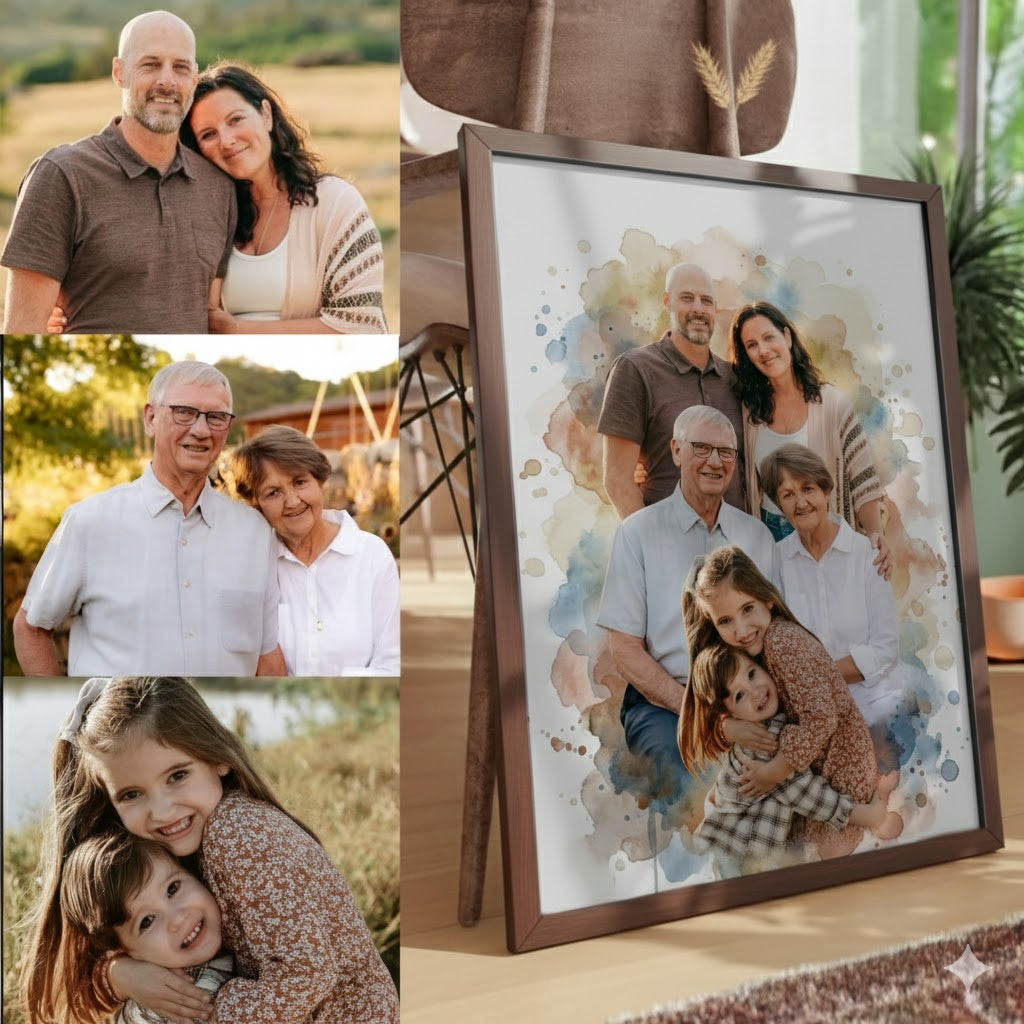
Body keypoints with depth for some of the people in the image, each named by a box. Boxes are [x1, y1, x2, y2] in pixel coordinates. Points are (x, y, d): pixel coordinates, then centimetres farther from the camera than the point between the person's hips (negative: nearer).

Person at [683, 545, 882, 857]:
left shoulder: (783, 641, -27)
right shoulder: (736, 652, 0)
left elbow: (820, 719, -31)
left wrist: (772, 773, -22)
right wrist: (729, 728, -22)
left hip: (840, 770, -9)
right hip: (813, 768, 9)